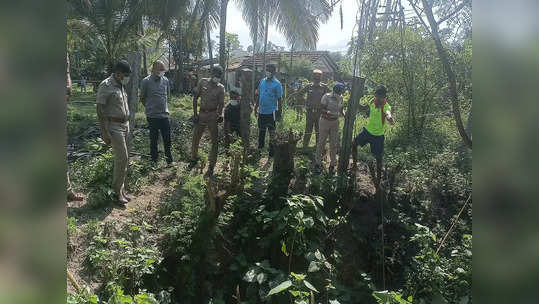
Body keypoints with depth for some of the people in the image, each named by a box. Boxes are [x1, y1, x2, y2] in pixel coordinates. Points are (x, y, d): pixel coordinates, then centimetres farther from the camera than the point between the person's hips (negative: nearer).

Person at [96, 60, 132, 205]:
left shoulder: (121, 86, 13)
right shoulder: (106, 85, -12)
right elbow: (100, 110, -15)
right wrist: (104, 132, -19)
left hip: (124, 125, 8)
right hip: (114, 126, -8)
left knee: (122, 158, 11)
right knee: (122, 158, -10)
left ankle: (121, 189, 20)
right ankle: (117, 192, 1)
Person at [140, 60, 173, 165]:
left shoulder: (165, 80, 5)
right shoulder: (146, 81, -6)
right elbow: (142, 98, 2)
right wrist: (150, 107, 10)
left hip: (165, 115, 3)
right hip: (152, 116, -3)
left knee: (167, 140, 9)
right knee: (153, 140, 8)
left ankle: (169, 161, 22)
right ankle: (154, 162, 20)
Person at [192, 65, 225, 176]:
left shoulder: (221, 88, 0)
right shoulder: (203, 82, 2)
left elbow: (221, 103, -3)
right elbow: (195, 97, 4)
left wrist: (220, 114, -22)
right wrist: (195, 113, -2)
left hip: (213, 115, -1)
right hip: (201, 114, 2)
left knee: (214, 141, -1)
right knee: (195, 138, 11)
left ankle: (211, 166, 8)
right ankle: (194, 158, 35)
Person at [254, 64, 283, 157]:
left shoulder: (277, 84, -10)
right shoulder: (262, 81, 7)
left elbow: (279, 99, -9)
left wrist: (279, 113, -10)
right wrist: (256, 107, 13)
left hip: (271, 112, -6)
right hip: (261, 111, 6)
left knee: (272, 132, 4)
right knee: (261, 130, 18)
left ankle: (271, 152, 15)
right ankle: (259, 148, 33)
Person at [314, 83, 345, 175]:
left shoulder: (340, 98, 1)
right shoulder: (327, 96, -15)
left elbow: (341, 109, 11)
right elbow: (321, 109, -17)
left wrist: (345, 115, -9)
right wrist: (331, 113, -32)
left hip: (335, 122, 5)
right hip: (325, 121, -4)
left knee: (334, 144, 7)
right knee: (321, 142, 3)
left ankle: (332, 165, 18)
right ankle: (318, 163, 15)